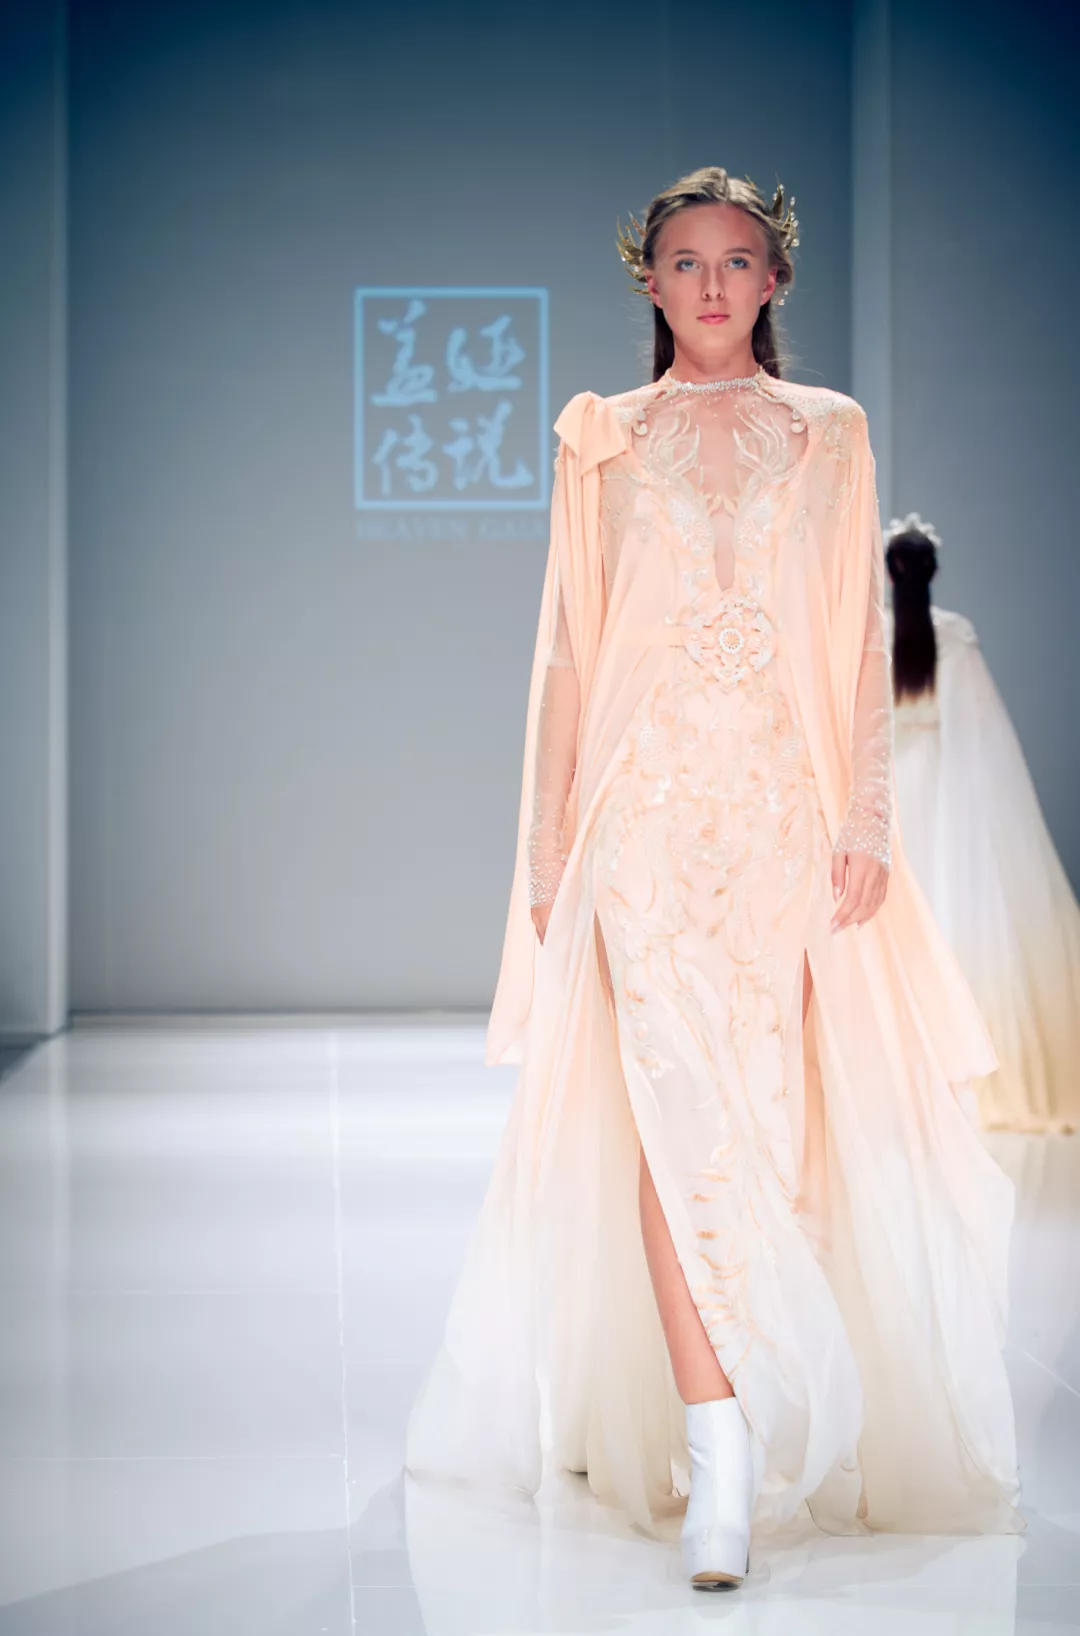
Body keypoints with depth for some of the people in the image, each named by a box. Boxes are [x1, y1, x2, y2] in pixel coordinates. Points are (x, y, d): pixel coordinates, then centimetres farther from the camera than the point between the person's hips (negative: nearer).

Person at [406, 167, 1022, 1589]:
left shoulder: (830, 434, 13)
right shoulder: (603, 440, 12)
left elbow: (863, 642, 9)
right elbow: (570, 650, 11)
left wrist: (867, 820, -1)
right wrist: (551, 845, 7)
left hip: (789, 807, 1)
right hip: (649, 804, -1)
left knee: (771, 1108, -2)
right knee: (678, 1107, -14)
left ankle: (727, 1433, 14)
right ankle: (720, 1455, -18)